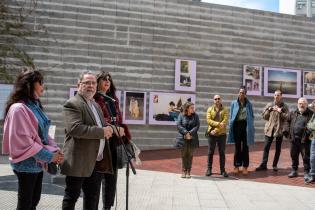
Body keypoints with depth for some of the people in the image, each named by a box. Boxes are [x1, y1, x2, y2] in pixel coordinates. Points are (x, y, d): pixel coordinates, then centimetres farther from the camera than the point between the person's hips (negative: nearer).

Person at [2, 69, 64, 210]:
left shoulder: (35, 105, 10)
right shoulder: (19, 108, -18)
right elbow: (23, 141, -23)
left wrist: (55, 150, -2)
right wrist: (49, 156, -19)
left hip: (37, 163, 8)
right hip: (26, 164, -8)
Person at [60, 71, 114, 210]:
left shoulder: (95, 104, 16)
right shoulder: (72, 104, -12)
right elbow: (75, 129, -25)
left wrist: (108, 129, 3)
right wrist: (102, 132, -21)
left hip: (97, 161, 9)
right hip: (78, 161, -8)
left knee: (93, 196, 16)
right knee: (72, 196, 4)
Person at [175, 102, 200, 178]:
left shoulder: (195, 116, 4)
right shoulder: (181, 115, 0)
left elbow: (197, 125, -4)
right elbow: (178, 125, -8)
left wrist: (190, 133, -16)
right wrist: (186, 133, -18)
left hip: (192, 138, 1)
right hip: (183, 138, -1)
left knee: (190, 155, 4)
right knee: (184, 155, 4)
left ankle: (188, 172, 10)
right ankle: (184, 171, 12)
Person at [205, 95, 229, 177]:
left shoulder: (224, 110, 4)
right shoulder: (210, 109, 7)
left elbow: (225, 121, -9)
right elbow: (208, 120, -6)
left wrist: (216, 130, -17)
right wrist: (218, 123, -21)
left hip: (221, 134, 0)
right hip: (211, 134, 0)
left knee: (222, 153, 4)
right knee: (210, 152, 4)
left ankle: (223, 170, 11)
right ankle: (209, 169, 12)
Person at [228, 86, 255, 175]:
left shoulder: (248, 103, 7)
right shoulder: (234, 103, 6)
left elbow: (252, 116, 9)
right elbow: (231, 116, 7)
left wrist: (251, 127, -2)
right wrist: (231, 127, -1)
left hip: (245, 125, 0)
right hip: (237, 125, 0)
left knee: (245, 146, 3)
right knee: (237, 146, 5)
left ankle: (245, 166, 9)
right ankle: (237, 166, 12)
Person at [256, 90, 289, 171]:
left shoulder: (284, 106, 3)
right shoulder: (269, 105, 9)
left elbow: (287, 117, -6)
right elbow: (264, 116, 6)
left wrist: (280, 112, -17)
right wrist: (269, 110, -8)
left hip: (279, 129, -1)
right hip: (269, 129, 1)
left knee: (278, 149, 6)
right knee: (266, 148, -1)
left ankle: (275, 165, 16)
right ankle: (263, 165, 3)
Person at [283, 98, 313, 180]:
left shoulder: (311, 114, -3)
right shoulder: (293, 113, 11)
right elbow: (287, 121, 20)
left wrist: (310, 132, -20)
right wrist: (286, 130, 6)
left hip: (305, 140, -5)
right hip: (294, 139, 5)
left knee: (306, 157, 0)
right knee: (294, 155, 14)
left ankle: (306, 173, 12)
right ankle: (294, 171, 28)